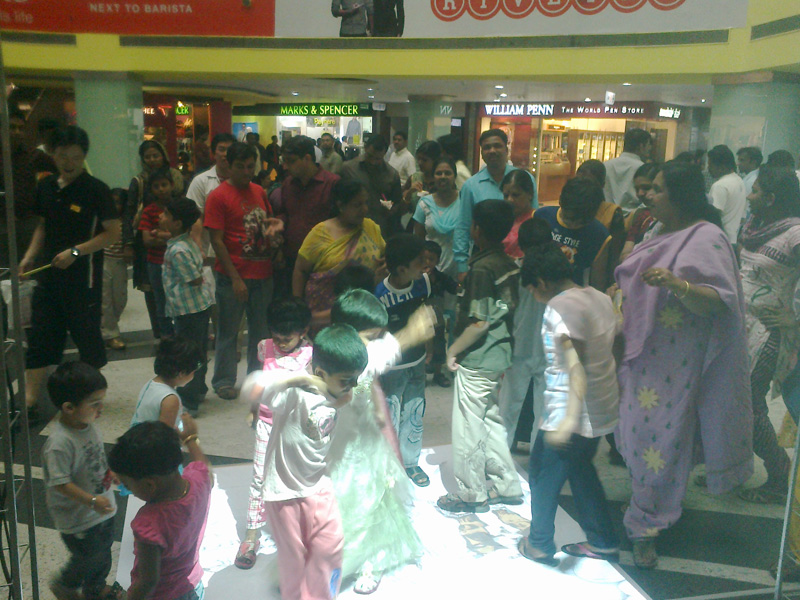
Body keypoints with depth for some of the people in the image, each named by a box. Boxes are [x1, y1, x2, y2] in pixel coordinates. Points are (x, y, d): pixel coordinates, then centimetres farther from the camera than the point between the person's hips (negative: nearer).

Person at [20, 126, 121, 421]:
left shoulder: (96, 190, -10)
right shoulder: (46, 186, 9)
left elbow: (112, 233, -12)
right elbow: (42, 226, 19)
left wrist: (76, 251, -19)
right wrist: (29, 257, 6)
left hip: (83, 278, -6)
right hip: (49, 275, 6)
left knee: (88, 337, 6)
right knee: (39, 339, 7)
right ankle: (29, 403, 13)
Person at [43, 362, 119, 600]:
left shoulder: (87, 425, -8)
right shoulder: (59, 444, -34)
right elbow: (60, 484, -30)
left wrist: (111, 473, 2)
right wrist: (91, 501, -32)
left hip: (102, 509, 8)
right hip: (78, 519, -8)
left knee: (103, 552, 25)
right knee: (88, 557, 14)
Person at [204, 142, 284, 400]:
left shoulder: (259, 192, 10)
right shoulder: (218, 196, -8)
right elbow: (217, 241, -11)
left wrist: (275, 225, -1)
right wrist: (235, 278, -14)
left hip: (262, 273, 6)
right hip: (233, 276, -5)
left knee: (261, 329, 13)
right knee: (228, 330, 6)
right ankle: (223, 380, 19)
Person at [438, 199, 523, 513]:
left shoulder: (482, 268, -21)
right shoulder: (509, 264, 5)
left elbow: (479, 323, -23)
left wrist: (453, 350, -11)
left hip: (476, 362, -9)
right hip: (499, 356, 9)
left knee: (468, 430, 6)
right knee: (491, 422, 20)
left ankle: (471, 493, 19)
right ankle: (506, 485, 29)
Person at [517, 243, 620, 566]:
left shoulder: (558, 308, -19)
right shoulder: (600, 298, 5)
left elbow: (575, 367, -27)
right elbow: (617, 341, 12)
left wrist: (569, 419, -31)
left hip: (568, 415, -8)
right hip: (602, 410, 8)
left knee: (543, 477, 10)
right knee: (581, 470, 24)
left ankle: (539, 545, 24)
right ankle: (603, 542, 33)